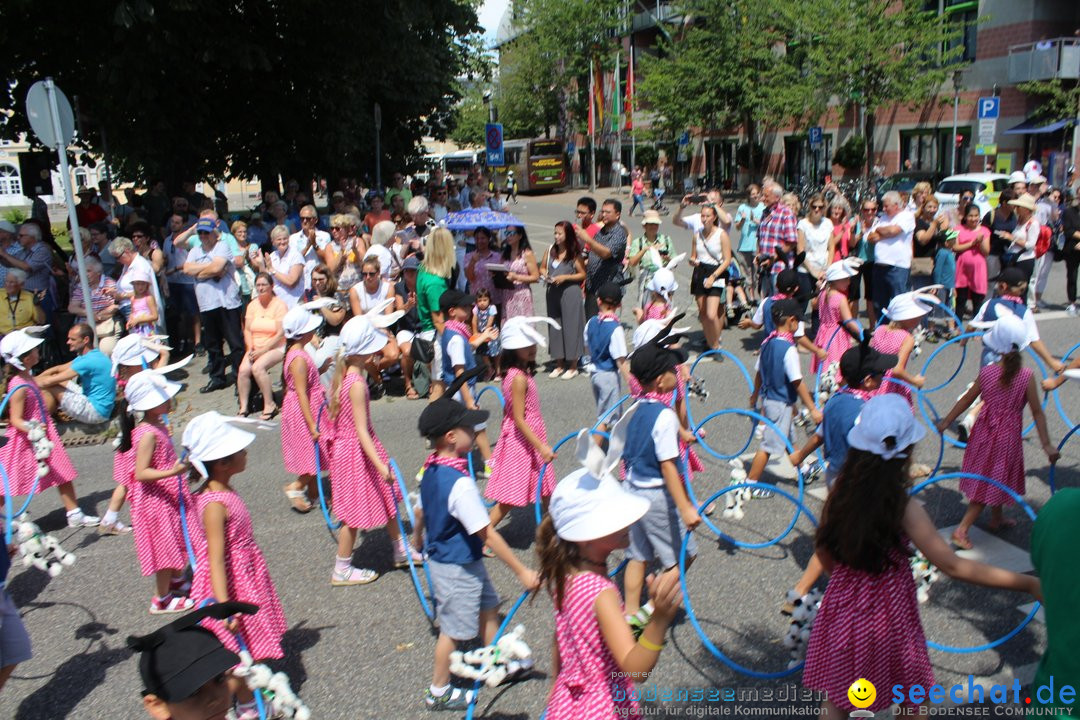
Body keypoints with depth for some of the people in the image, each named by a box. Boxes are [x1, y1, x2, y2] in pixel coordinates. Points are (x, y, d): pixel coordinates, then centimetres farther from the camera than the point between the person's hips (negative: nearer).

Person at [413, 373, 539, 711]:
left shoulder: (431, 470, -4)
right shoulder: (460, 483, -32)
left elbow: (422, 510, 13)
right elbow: (487, 534, -29)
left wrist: (418, 538, 34)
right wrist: (522, 572, -23)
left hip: (441, 555, 9)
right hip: (457, 568, -9)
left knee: (487, 607, 24)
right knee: (453, 629, 10)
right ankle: (439, 692, 30)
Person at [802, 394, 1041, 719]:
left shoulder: (841, 492, -10)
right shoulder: (905, 508, -23)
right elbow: (953, 566, -22)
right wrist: (1030, 584, -17)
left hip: (842, 611, 4)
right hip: (888, 617, -4)